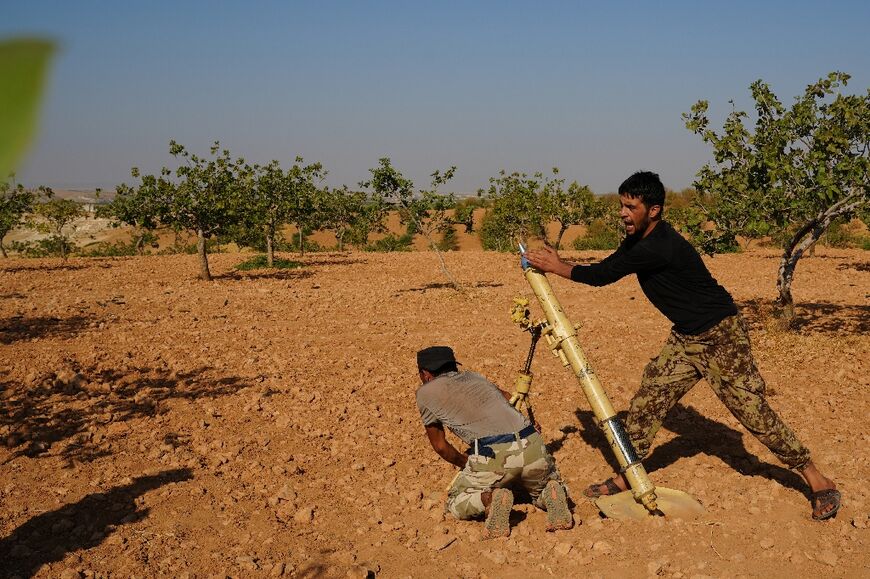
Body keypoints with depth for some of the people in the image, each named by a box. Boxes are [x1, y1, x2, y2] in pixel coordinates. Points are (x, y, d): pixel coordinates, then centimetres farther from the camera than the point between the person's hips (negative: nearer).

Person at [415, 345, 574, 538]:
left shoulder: (425, 393, 16)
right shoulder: (475, 377, 29)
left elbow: (440, 446, 21)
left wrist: (466, 463, 38)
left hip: (492, 456, -4)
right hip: (533, 447, 4)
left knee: (456, 505, 19)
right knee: (543, 490, 32)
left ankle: (490, 499, -10)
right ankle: (553, 493, -2)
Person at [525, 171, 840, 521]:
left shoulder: (660, 247, -28)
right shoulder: (637, 241, 3)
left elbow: (606, 274, -24)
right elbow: (607, 269, 9)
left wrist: (559, 267, -14)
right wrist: (557, 263, -5)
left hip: (720, 334, -9)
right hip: (686, 336, 9)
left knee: (752, 409, -5)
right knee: (647, 400, 5)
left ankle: (818, 481, 8)